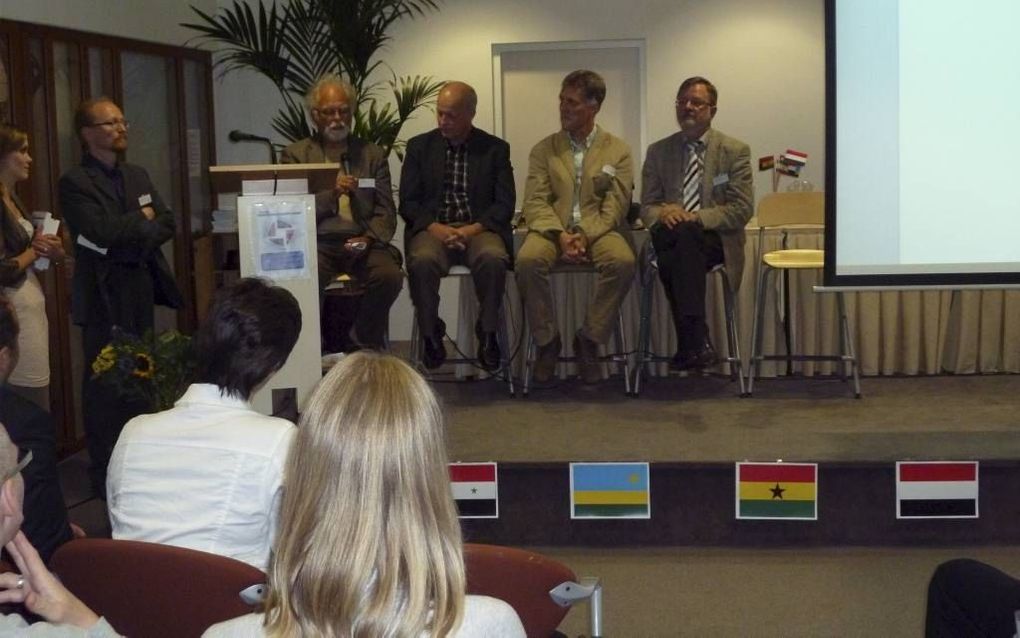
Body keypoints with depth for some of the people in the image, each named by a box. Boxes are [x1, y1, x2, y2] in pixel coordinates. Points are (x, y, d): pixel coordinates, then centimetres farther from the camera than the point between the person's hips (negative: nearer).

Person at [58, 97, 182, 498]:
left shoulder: (137, 176, 16)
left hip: (141, 289, 6)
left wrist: (129, 236, -8)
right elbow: (103, 232, -20)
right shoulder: (75, 184, -7)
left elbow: (166, 223, 9)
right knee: (105, 384, -2)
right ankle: (105, 474, 5)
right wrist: (141, 218, -5)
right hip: (104, 295, -6)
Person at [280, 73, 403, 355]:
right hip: (316, 243, -2)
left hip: (361, 242, 2)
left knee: (389, 275, -29)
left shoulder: (373, 155, 18)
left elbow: (385, 212, 11)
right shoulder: (295, 155, 13)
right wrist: (330, 192, -13)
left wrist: (369, 238, -10)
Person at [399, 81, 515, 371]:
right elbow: (407, 202, 7)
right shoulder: (419, 146, 12)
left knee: (493, 258, -35)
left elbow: (504, 205, 3)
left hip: (479, 228, 0)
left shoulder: (495, 149, 9)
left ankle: (487, 333, -14)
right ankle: (431, 334, -13)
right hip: (433, 228, 1)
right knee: (422, 260, -34)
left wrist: (472, 230, -14)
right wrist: (435, 228, -12)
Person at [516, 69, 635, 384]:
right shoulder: (543, 150, 12)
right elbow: (535, 202, 2)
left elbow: (615, 207, 0)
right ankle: (546, 340, -14)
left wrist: (585, 236, -18)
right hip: (553, 229, 1)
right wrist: (561, 235, -17)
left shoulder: (618, 151, 8)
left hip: (597, 230, 0)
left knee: (622, 261, -33)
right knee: (528, 259, -33)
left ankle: (589, 340, -15)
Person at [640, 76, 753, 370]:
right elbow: (646, 206, 13)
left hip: (715, 239, -2)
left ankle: (689, 343, -41)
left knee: (686, 233, -37)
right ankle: (697, 340, -36)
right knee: (665, 235, -36)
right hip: (671, 239, 2)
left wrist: (696, 217, -17)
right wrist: (662, 213, -13)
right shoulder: (658, 152, 14)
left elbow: (742, 209, -2)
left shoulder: (735, 151, 6)